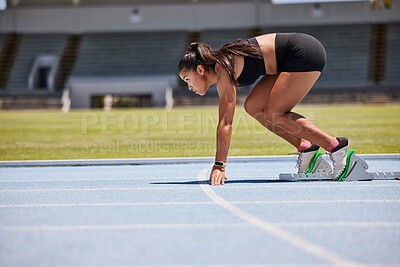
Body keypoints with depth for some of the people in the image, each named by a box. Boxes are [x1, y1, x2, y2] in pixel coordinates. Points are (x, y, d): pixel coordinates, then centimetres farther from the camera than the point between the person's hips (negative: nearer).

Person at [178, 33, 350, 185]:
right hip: (291, 59, 9)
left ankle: (335, 146, -8)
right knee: (253, 107, 3)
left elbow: (225, 123, -25)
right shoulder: (220, 64, 7)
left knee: (273, 113, -10)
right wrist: (219, 165, 9)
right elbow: (224, 123, 10)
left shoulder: (223, 71, -19)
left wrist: (219, 166, -27)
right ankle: (305, 148, 6)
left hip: (305, 54, -9)